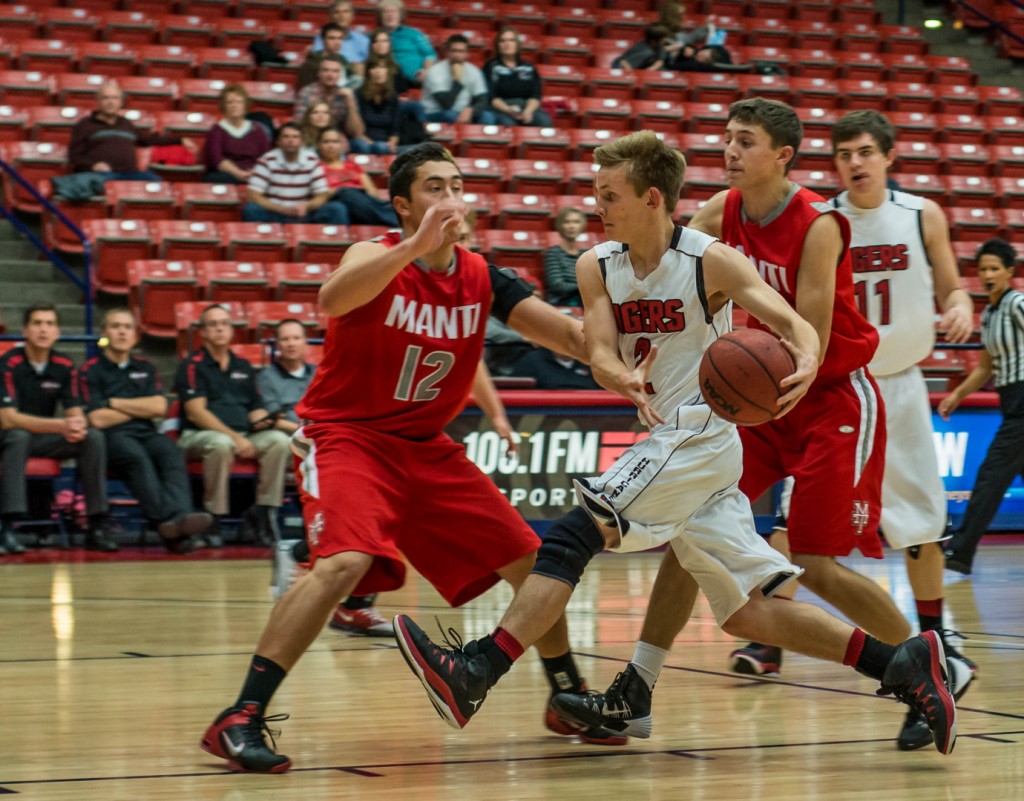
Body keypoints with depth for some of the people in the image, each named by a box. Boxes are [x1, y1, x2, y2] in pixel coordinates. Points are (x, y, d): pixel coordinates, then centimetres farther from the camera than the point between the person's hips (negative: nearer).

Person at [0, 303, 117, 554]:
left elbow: (76, 412, -2)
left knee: (94, 437, -19)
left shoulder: (64, 366, -1)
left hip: (46, 439, 5)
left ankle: (97, 527, -17)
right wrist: (61, 426, -35)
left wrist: (78, 425, -29)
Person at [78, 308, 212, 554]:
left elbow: (159, 407, 7)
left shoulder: (145, 368, 22)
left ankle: (179, 515, -55)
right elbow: (98, 419, -3)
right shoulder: (91, 371, 8)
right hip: (112, 437, -4)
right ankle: (167, 519, -51)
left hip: (146, 433, 4)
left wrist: (114, 403, 2)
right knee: (137, 457, -37)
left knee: (170, 452, -31)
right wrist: (140, 408, 7)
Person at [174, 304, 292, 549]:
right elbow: (196, 413, -9)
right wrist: (235, 437, -19)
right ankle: (214, 517, -26)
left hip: (243, 435, 5)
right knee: (222, 444, -39)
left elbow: (256, 408, 20)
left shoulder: (243, 367, 21)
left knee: (278, 440, -23)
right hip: (198, 436, -5)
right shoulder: (192, 366, 3)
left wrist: (260, 421, -7)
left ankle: (264, 510, -15)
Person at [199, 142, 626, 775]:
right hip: (346, 435, -6)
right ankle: (240, 720, -27)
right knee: (346, 560, -31)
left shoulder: (482, 279, 0)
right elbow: (333, 299, -38)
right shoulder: (379, 255, -15)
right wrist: (415, 246, -50)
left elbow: (569, 334, -6)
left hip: (426, 445, 6)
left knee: (529, 559, 5)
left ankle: (568, 699, 28)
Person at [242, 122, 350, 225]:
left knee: (337, 209, -19)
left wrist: (306, 205, -22)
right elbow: (253, 196, -12)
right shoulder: (267, 161, -5)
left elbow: (322, 196, 2)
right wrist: (282, 209, -26)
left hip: (303, 216, 2)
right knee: (251, 209, -32)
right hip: (274, 215, -2)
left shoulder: (312, 161, 2)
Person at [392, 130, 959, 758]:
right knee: (745, 609, 7)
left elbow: (796, 324, -15)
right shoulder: (598, 267, 7)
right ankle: (903, 665, 10)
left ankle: (475, 675, -21)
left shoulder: (712, 261, -10)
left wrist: (805, 364, -39)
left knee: (572, 536, -18)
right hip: (661, 440, 8)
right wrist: (626, 380, -28)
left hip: (699, 435, -8)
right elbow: (601, 355, -4)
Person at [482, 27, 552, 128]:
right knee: (507, 123, -39)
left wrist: (528, 111, -15)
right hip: (501, 109, -3)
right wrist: (508, 110, -21)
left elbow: (536, 95, 7)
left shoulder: (529, 68, 17)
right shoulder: (491, 67, 8)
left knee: (544, 120, -30)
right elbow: (492, 97, -1)